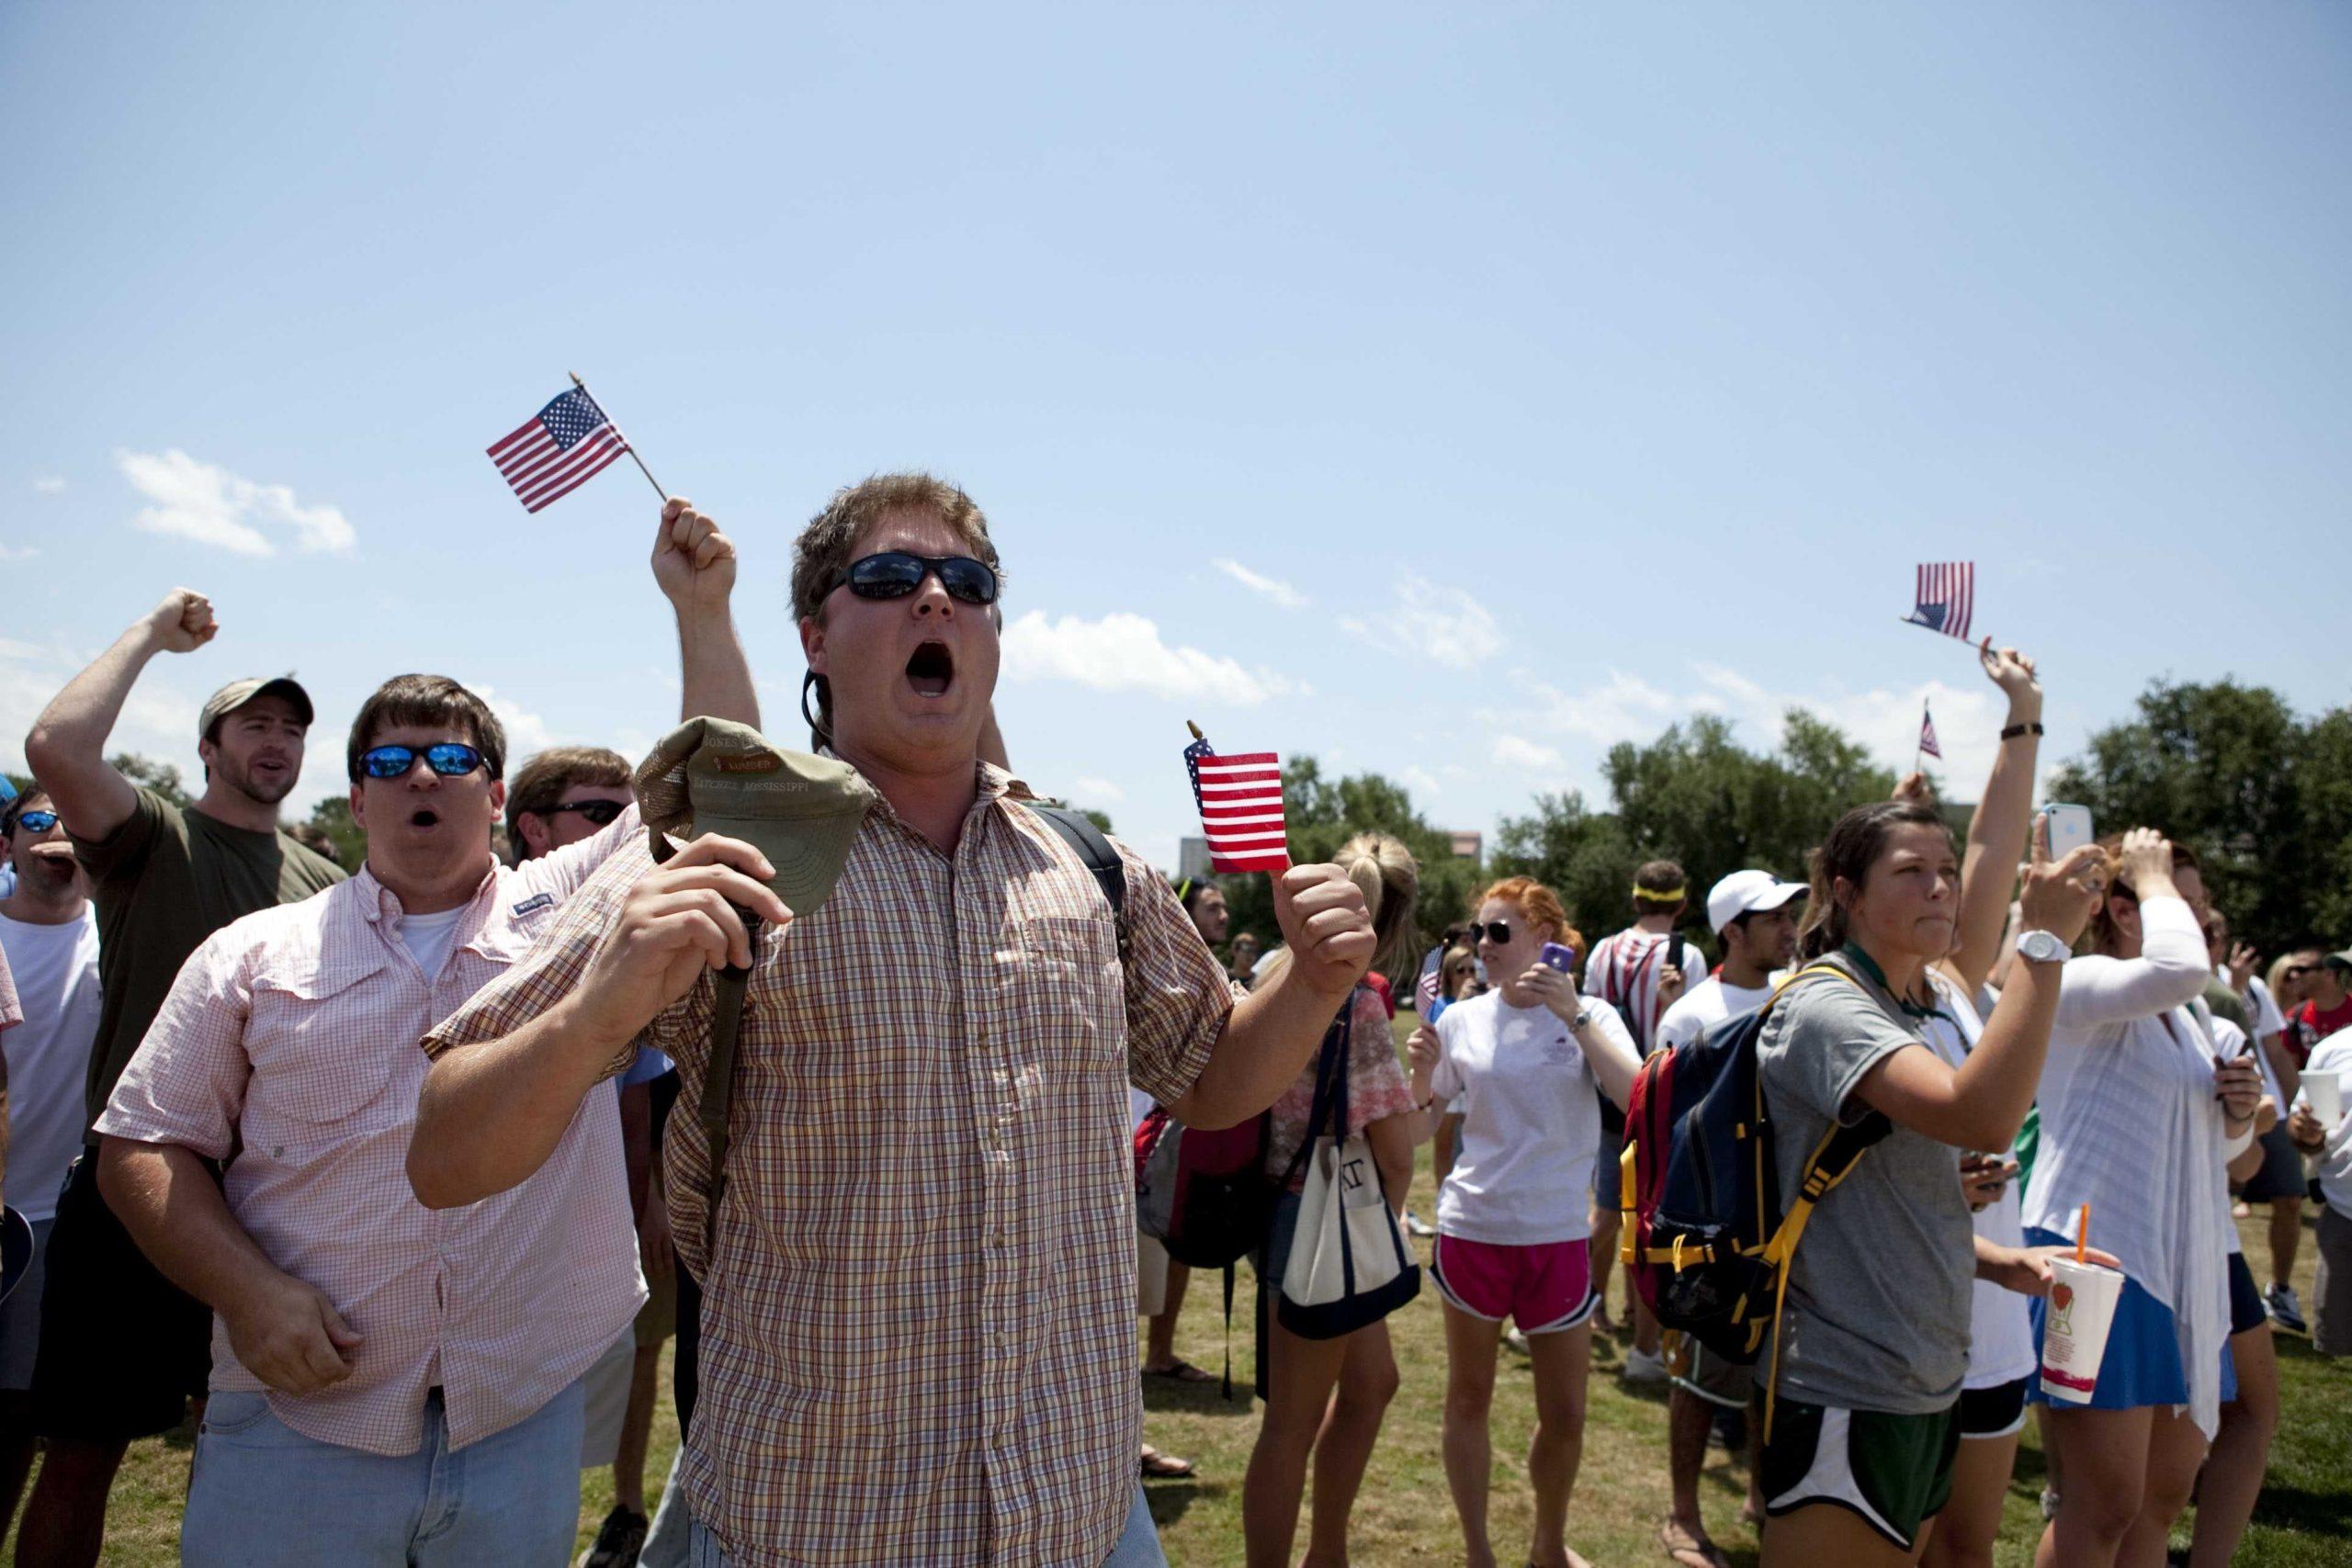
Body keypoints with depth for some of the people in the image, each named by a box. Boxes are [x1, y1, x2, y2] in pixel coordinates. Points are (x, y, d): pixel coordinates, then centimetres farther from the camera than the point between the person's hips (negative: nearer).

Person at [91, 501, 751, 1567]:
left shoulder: (567, 908, 6)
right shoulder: (256, 955, 5)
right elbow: (143, 1146, 4)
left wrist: (699, 610, -7)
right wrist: (245, 1291, -11)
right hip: (302, 1430, 0)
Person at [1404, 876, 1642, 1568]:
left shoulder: (1589, 1017, -3)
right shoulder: (1462, 1019, 1)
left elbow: (1638, 1098, -21)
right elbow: (1415, 1130, 5)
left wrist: (1573, 1013, -27)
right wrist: (1422, 1075, -15)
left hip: (1558, 1235, -1)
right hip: (1472, 1230, 1)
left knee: (1565, 1414, 9)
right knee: (1469, 1397, 11)